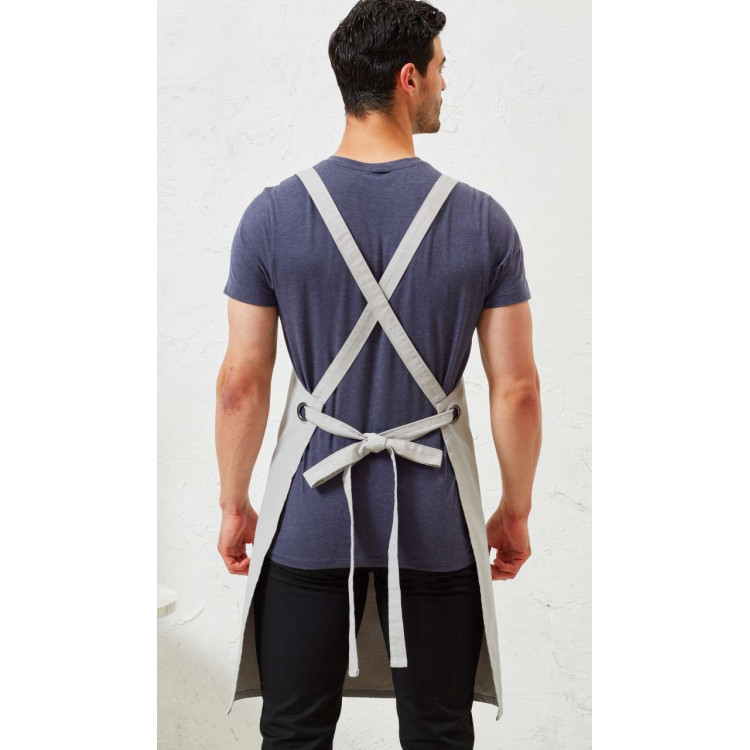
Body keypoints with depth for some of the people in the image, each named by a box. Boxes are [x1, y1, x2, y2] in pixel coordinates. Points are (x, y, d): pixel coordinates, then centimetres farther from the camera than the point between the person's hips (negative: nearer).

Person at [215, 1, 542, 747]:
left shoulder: (272, 214, -7)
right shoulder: (482, 220, -8)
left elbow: (241, 383, -5)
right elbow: (516, 390, -5)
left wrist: (234, 505, 8)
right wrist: (516, 511, 9)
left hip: (311, 518, 0)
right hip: (436, 525, 0)